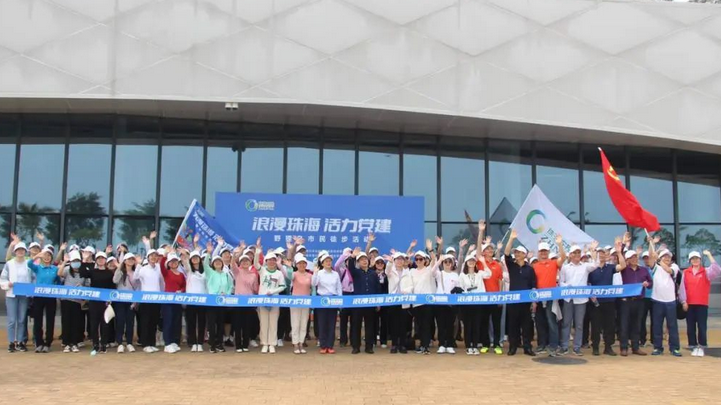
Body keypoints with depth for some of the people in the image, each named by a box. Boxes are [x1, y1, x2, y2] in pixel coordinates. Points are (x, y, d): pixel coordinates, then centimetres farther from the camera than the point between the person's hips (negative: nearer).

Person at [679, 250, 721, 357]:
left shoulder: (706, 271, 3)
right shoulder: (686, 272, 6)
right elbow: (682, 287, 4)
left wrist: (709, 255, -17)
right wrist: (683, 301, -4)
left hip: (702, 304, -1)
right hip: (689, 304, 2)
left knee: (702, 326, -1)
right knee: (690, 327, 3)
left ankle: (701, 347, 7)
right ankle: (694, 347, 11)